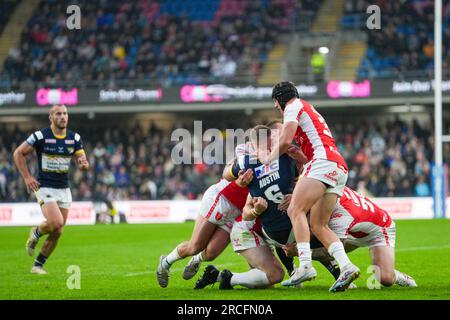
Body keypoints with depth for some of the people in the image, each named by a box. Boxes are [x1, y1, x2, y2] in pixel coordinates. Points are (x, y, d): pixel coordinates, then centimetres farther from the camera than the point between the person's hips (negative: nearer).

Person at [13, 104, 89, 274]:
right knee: (56, 222, -24)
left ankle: (38, 265, 21)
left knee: (57, 232, 5)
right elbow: (18, 153, -2)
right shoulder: (40, 136, -11)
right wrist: (27, 177, -8)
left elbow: (83, 163, 4)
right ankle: (36, 233, 9)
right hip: (45, 188, -5)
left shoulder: (75, 138, 2)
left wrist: (84, 164, -21)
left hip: (64, 190, 5)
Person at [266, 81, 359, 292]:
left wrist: (269, 158, 9)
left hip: (324, 161, -9)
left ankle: (305, 265, -33)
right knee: (318, 225, 3)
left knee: (295, 210, -17)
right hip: (340, 167, 9)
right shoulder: (309, 111, 35)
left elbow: (285, 141, -5)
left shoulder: (293, 107, 7)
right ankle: (346, 266, -14)